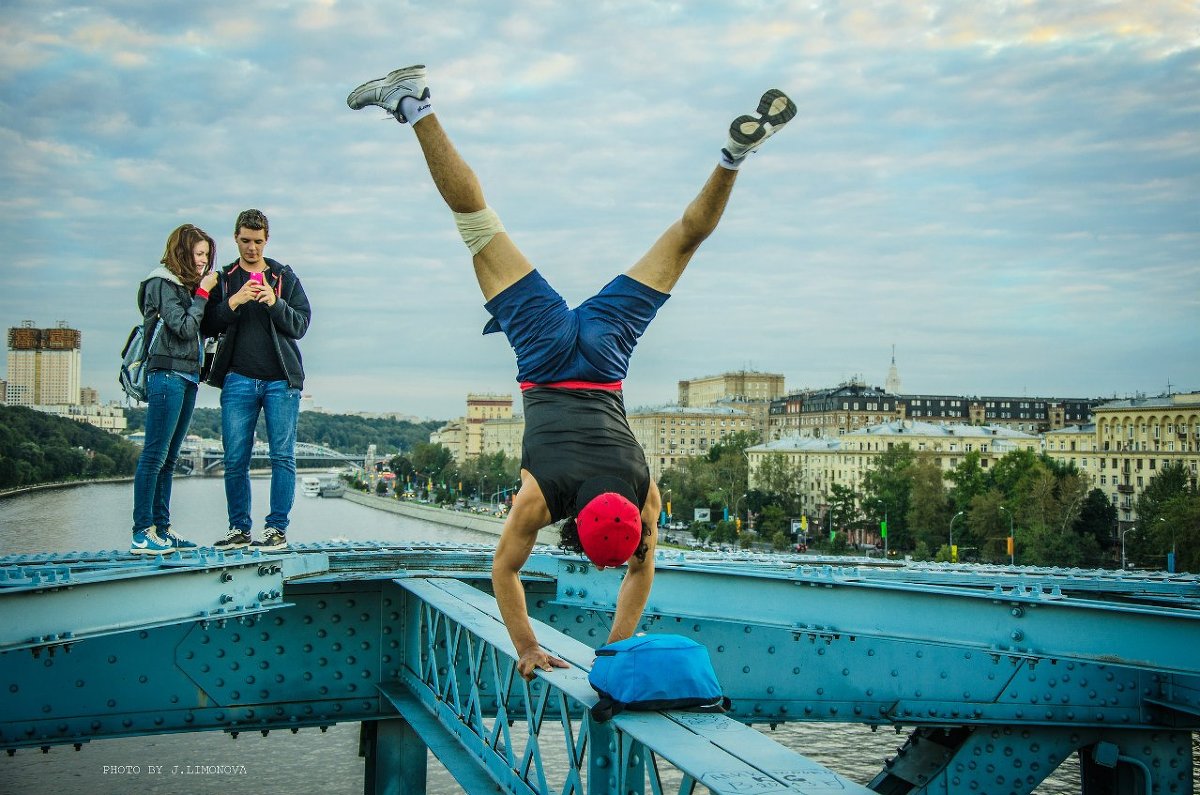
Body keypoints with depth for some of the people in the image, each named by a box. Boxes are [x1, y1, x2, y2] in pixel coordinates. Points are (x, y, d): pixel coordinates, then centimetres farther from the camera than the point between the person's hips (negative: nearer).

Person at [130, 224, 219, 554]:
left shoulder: (184, 285, 19)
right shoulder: (162, 283, -6)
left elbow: (203, 327, 17)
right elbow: (184, 327, -15)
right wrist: (202, 293, -8)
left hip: (187, 376, 9)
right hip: (167, 375, -9)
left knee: (169, 459, 9)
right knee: (155, 455, -9)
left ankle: (161, 529, 12)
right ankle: (141, 533, -8)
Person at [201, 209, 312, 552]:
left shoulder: (285, 277, 10)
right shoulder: (223, 279, 12)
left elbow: (301, 324, 3)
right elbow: (208, 327, 2)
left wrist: (275, 304, -14)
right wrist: (233, 302, -14)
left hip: (281, 380, -1)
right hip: (238, 380, 1)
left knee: (283, 457, -4)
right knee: (235, 460, 1)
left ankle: (277, 529, 1)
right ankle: (239, 529, 10)